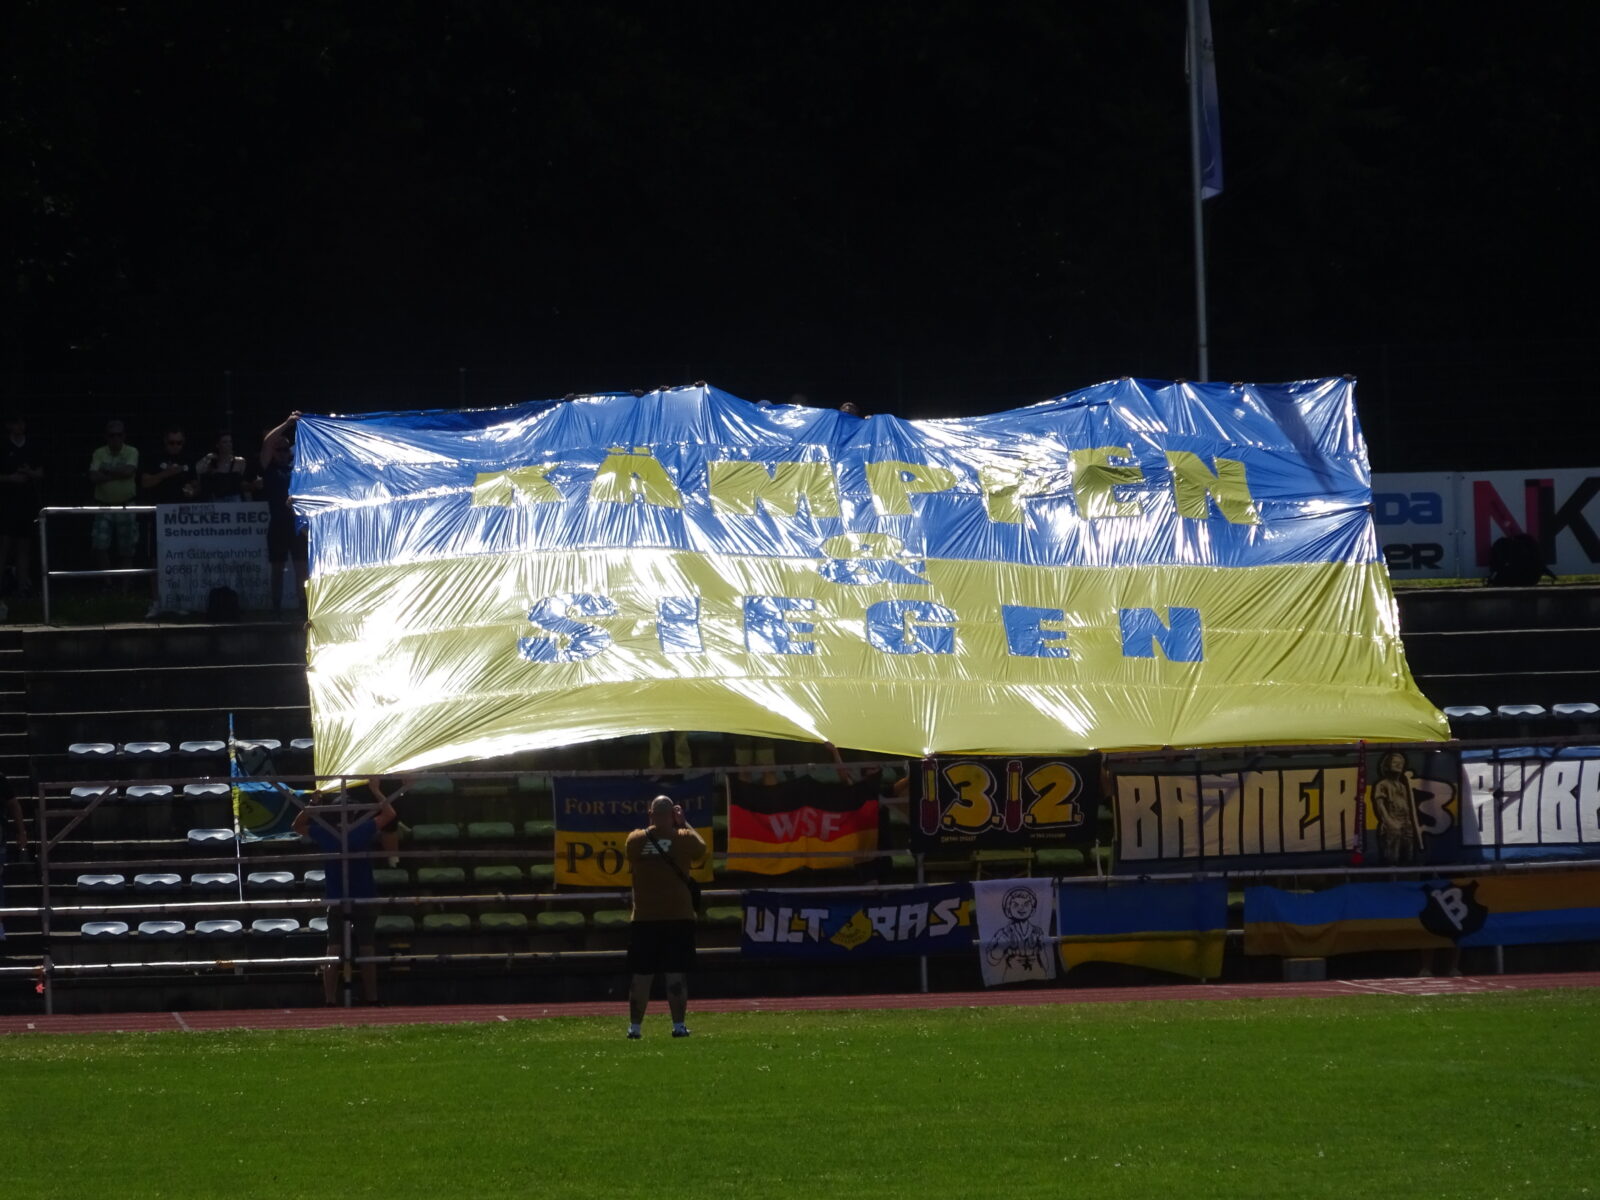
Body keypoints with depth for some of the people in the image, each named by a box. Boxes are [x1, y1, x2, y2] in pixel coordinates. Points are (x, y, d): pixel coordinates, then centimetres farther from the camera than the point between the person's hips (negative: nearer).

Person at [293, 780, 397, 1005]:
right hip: (364, 900, -1)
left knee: (333, 952, 1)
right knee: (367, 952, 5)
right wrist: (376, 791, 10)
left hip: (336, 902, 1)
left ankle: (330, 1001, -7)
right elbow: (389, 814, 2)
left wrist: (311, 805, 8)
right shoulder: (363, 831, -10)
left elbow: (298, 826, 12)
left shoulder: (325, 834, -6)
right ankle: (371, 998, 6)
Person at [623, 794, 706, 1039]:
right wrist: (684, 823, 22)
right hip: (679, 917, -1)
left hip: (644, 918, 2)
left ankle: (635, 1026, 7)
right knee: (677, 974, 0)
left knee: (641, 975, 6)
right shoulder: (684, 839, -6)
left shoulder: (635, 840, -2)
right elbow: (702, 848, 14)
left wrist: (652, 826, 22)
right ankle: (678, 1025, -4)